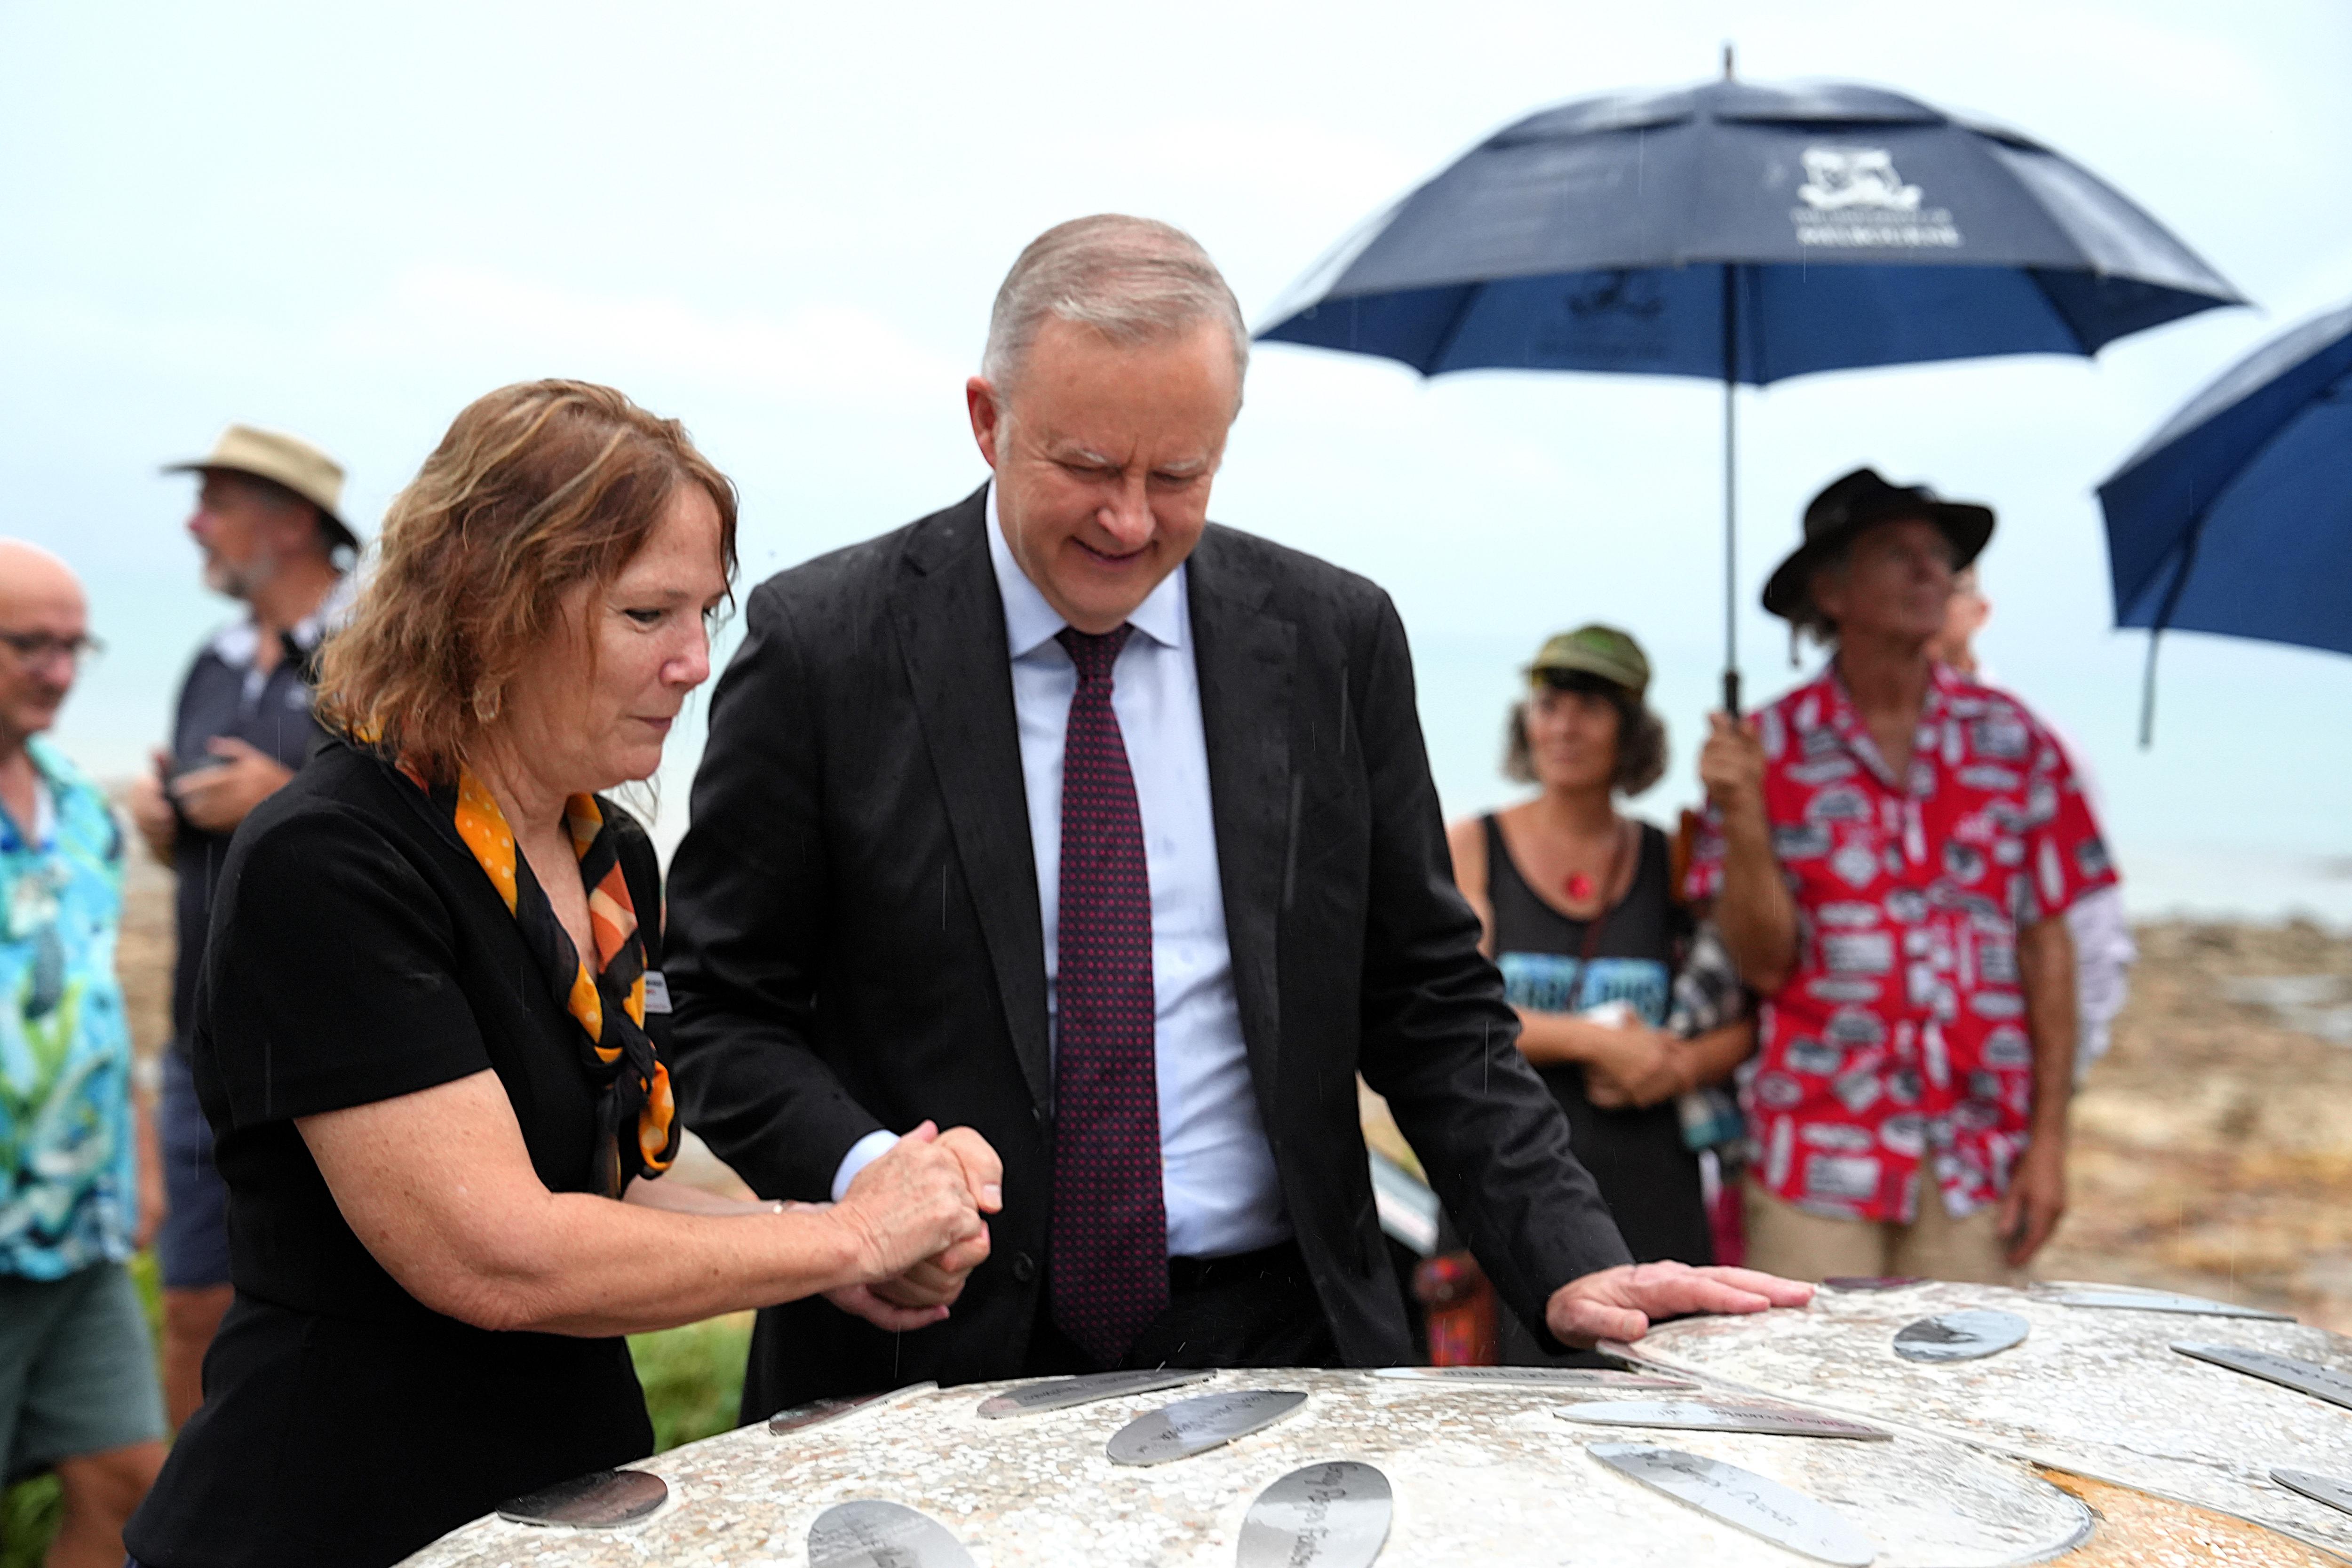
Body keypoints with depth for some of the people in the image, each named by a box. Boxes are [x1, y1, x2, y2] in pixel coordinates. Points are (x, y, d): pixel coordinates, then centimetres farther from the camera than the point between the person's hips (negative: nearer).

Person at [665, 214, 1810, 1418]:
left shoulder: (1333, 639, 5)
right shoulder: (823, 644, -2)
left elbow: (1430, 1000, 9)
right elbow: (719, 1006, 2)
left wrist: (1569, 1266, -1)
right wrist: (863, 1173, -16)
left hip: (1273, 1343, 2)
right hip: (936, 1359, -1)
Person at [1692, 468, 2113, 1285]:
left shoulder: (2012, 739, 6)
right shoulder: (1769, 749, 0)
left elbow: (2046, 943, 7)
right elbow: (1763, 963, -3)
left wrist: (2049, 1135, 3)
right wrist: (1742, 816, -17)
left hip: (1977, 1157, 2)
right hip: (1818, 1156, -1)